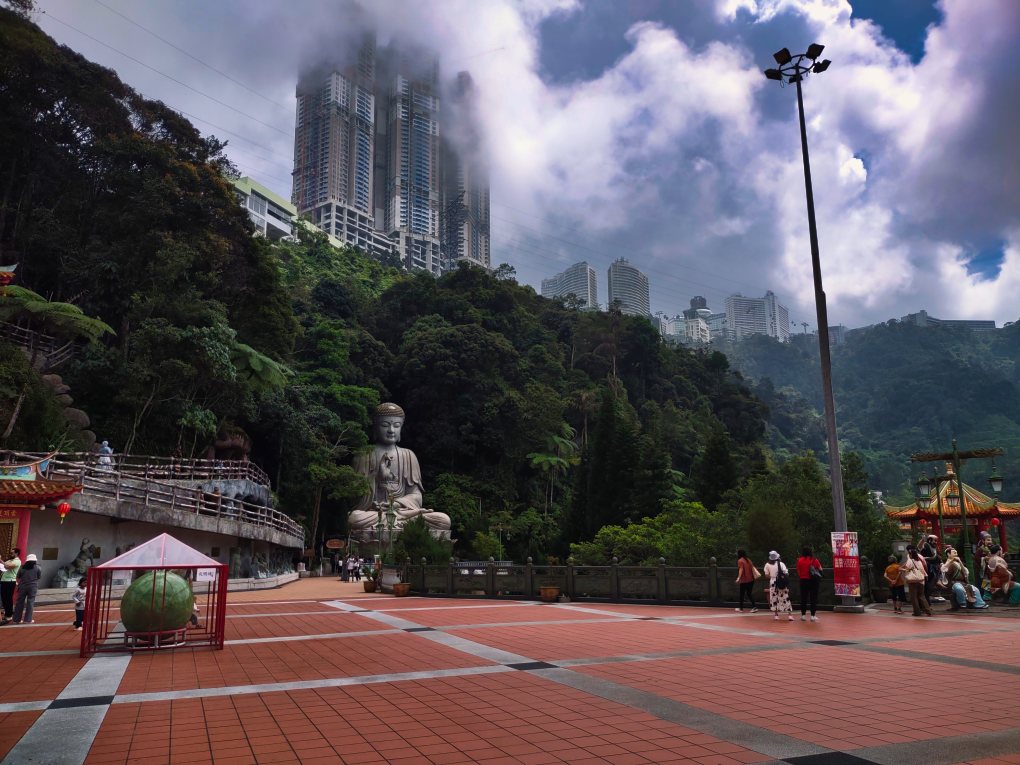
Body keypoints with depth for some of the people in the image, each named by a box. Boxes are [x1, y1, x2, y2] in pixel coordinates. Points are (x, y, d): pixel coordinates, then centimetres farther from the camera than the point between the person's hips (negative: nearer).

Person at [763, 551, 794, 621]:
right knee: (786, 598, 6)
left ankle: (776, 615, 8)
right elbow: (786, 573, -6)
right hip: (783, 583, 1)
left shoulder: (768, 565, -1)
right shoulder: (781, 563, 1)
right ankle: (789, 614, 4)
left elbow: (767, 575, 1)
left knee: (774, 598, 8)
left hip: (773, 582, -1)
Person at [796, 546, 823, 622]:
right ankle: (813, 616, 5)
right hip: (813, 581, -1)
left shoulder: (800, 560, -5)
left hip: (803, 581, 1)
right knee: (813, 598, 6)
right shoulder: (814, 560, -6)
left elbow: (798, 571, -1)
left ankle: (803, 615, 12)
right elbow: (820, 569, 0)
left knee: (803, 598, 9)